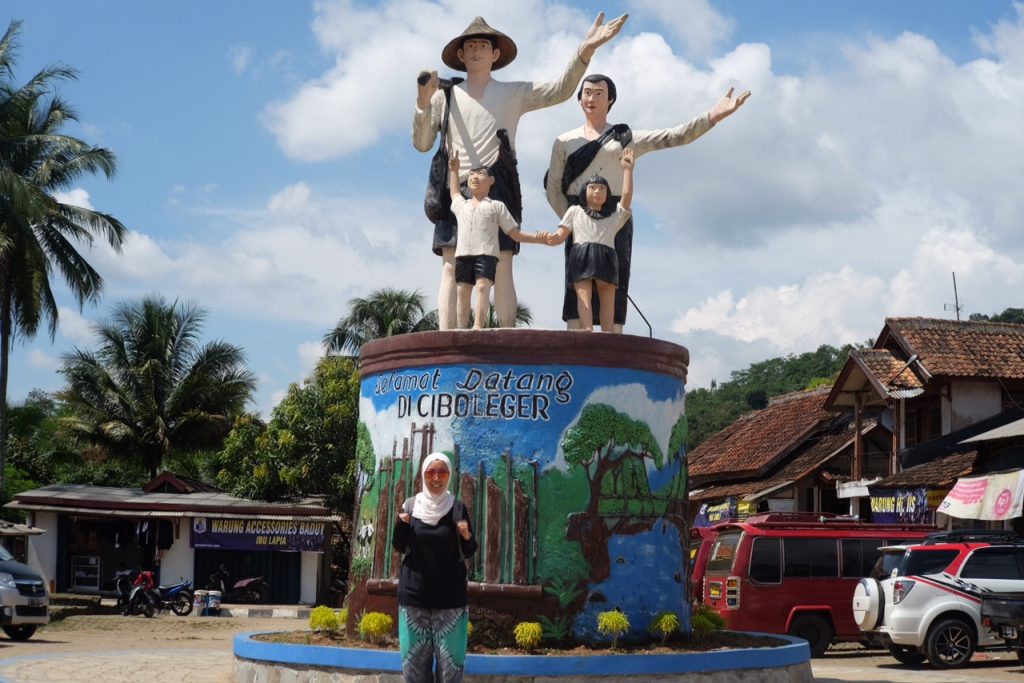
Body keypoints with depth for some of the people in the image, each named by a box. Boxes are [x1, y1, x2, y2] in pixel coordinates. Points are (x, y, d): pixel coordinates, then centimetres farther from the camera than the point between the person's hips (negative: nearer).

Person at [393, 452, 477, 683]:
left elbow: (469, 553, 2)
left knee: (450, 661, -1)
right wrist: (401, 523, -14)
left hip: (450, 596, -1)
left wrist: (467, 536, -19)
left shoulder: (457, 508, -1)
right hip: (414, 593, 1)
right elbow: (399, 547, 4)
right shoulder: (411, 505, 2)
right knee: (414, 660, 3)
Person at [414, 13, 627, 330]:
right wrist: (423, 101, -3)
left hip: (497, 188, 0)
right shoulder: (445, 96, 17)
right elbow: (422, 143, 12)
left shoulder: (514, 94, 16)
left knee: (502, 269, -8)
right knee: (451, 268, -9)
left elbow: (559, 90, 3)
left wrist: (585, 50, -11)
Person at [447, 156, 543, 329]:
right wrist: (454, 170, 57)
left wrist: (541, 238, 3)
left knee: (482, 287, -20)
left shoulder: (496, 206, 15)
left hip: (486, 254, -4)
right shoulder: (461, 205, 27)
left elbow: (516, 234, 13)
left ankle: (478, 326, -34)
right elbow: (455, 193, 53)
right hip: (462, 254, 4)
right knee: (463, 291, -5)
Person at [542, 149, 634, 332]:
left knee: (607, 299, -8)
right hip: (580, 255, -2)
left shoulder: (614, 215, 24)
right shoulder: (575, 211, 22)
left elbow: (627, 195, 11)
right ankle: (587, 332, -32)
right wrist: (553, 238, -12)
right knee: (583, 295, -18)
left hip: (606, 257, 2)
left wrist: (627, 169, 9)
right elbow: (562, 233, 13)